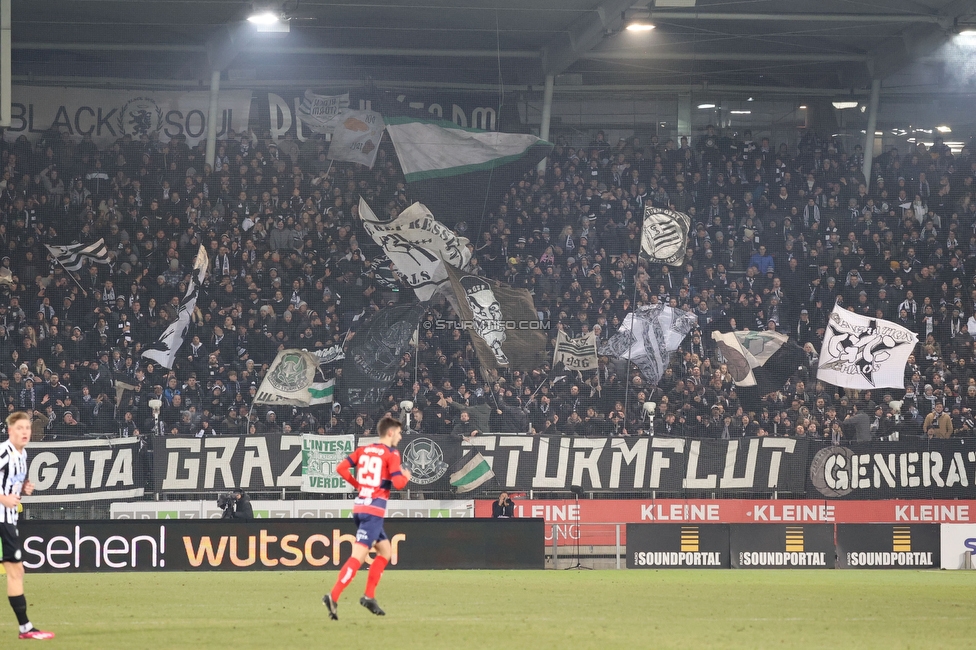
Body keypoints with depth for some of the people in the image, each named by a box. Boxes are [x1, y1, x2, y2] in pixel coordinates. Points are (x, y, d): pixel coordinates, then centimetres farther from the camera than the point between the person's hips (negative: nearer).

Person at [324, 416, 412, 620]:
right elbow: (398, 483, -15)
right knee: (358, 556, -13)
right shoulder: (391, 454, -6)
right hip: (374, 510, -8)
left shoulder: (363, 450, 13)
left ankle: (369, 596, 15)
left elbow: (341, 468, 6)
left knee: (386, 551, 20)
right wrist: (406, 476, 7)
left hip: (359, 507, 8)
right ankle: (333, 596, -24)